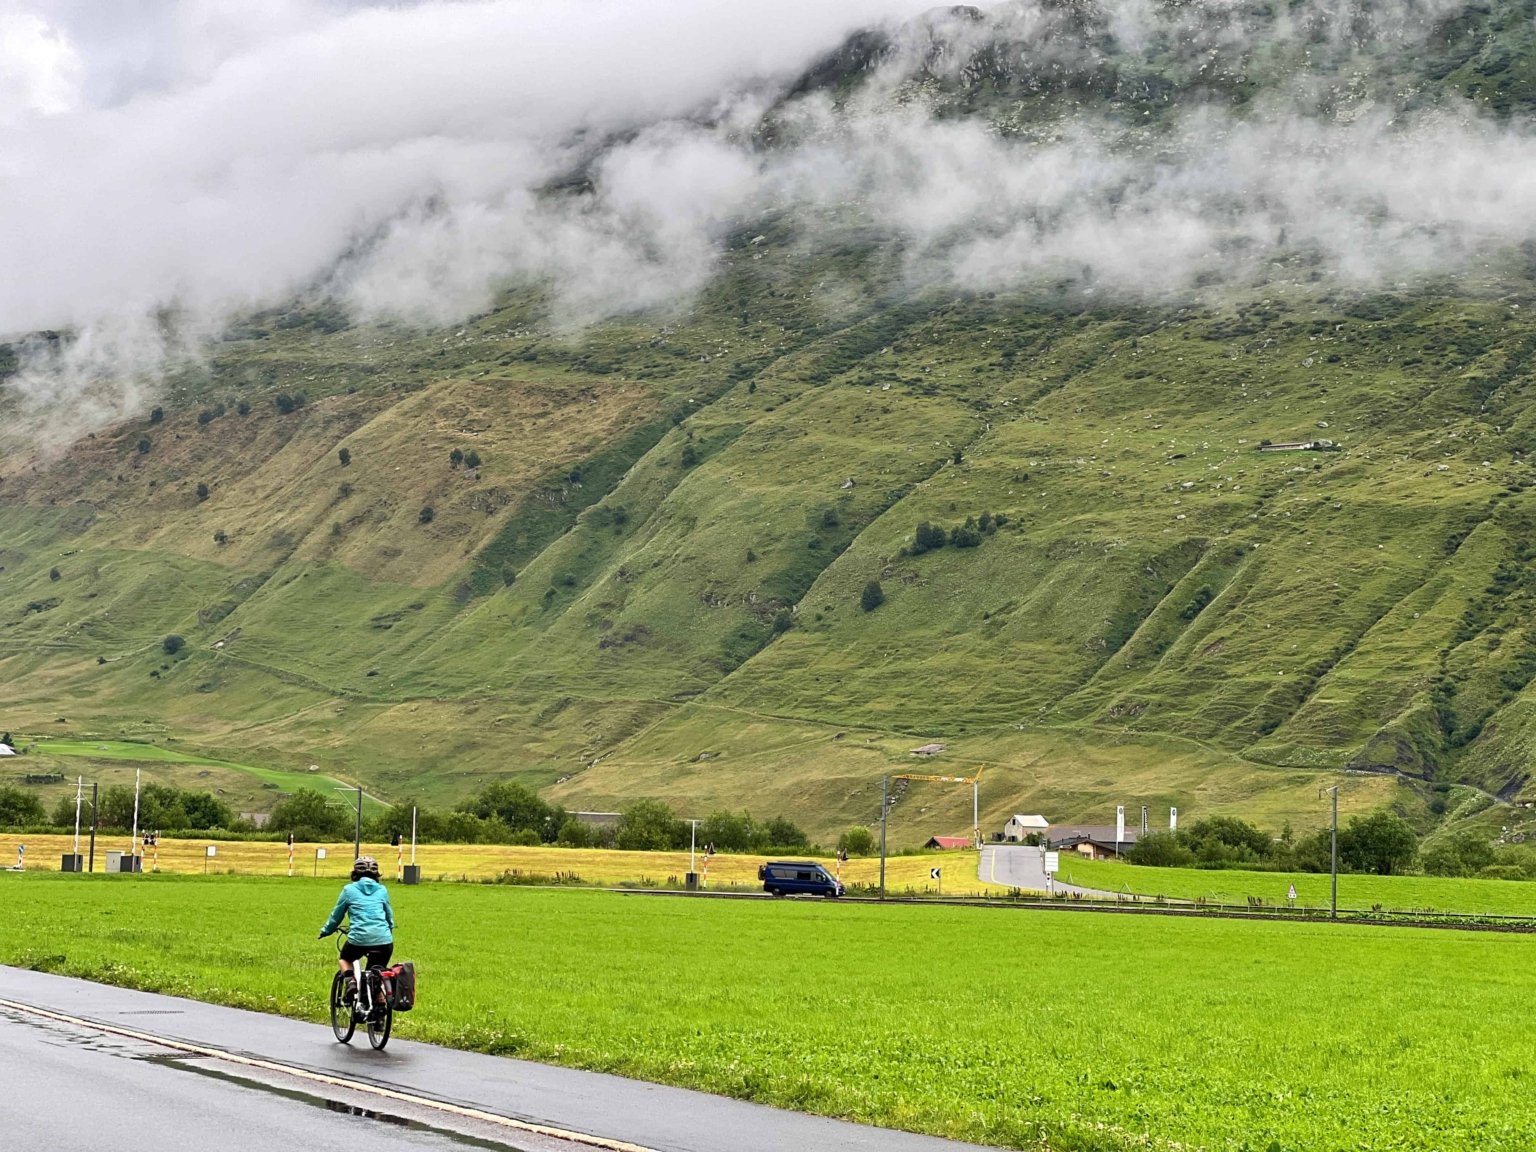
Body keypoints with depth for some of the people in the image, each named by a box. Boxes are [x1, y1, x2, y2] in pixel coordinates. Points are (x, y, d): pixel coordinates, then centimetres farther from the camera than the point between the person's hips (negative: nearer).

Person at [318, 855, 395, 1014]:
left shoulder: (349, 890, 9)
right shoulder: (382, 890, 15)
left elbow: (336, 915, 17)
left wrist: (326, 931, 34)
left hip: (359, 939, -2)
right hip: (384, 941, 2)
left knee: (344, 959, 28)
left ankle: (350, 981, 0)